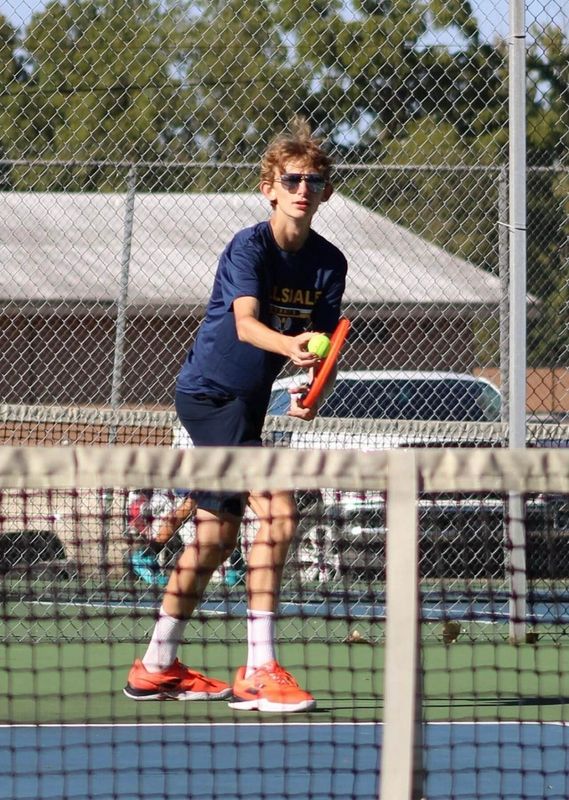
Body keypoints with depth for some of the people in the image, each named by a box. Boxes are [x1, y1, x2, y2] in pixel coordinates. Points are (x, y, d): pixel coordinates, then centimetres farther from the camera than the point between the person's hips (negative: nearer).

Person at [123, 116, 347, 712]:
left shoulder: (329, 262, 2)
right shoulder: (248, 248, -17)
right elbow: (245, 323, -33)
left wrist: (312, 387, -18)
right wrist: (289, 346, -53)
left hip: (246, 404, 8)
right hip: (209, 392, -8)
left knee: (217, 532, 15)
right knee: (276, 512, -21)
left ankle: (156, 668, 28)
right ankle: (258, 670, -21)